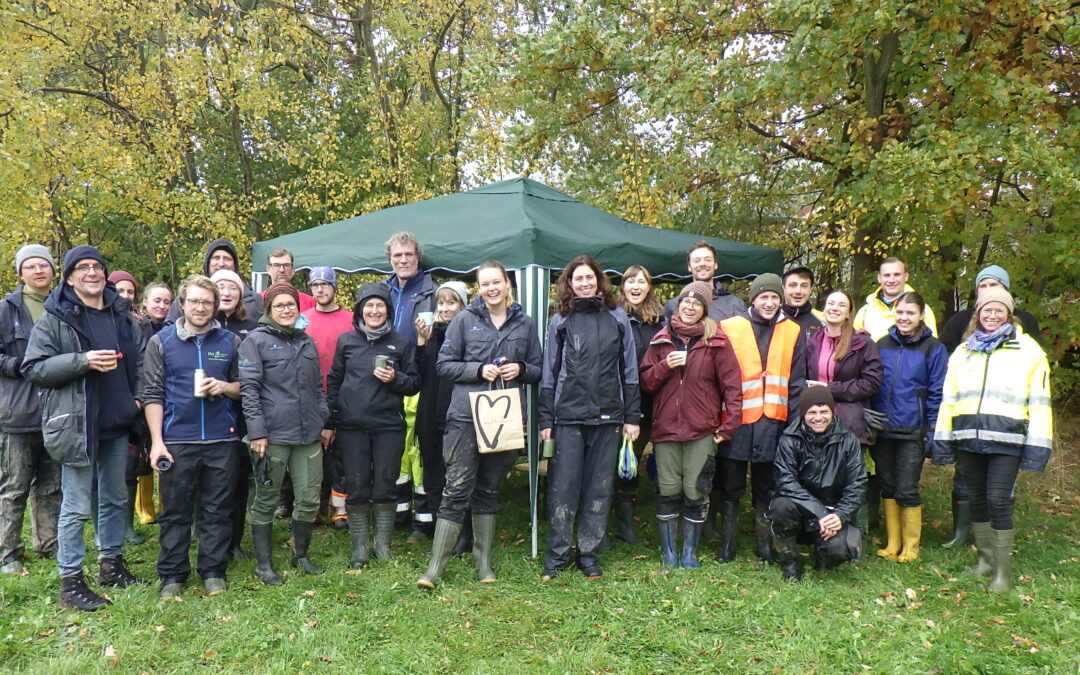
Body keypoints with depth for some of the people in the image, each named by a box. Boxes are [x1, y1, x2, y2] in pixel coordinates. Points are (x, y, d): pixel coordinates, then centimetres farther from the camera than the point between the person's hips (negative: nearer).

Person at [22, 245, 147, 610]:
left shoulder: (122, 315, 10)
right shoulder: (55, 318, -6)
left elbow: (140, 359, 20)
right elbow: (33, 368, -9)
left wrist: (138, 397, 7)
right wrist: (83, 361, -21)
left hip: (117, 424, 6)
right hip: (77, 425, -5)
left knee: (115, 498, 16)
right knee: (77, 507, 0)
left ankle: (111, 563, 32)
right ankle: (70, 581, 12)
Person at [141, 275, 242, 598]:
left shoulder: (230, 342, 8)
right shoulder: (161, 342, 5)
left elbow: (244, 387, 15)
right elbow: (152, 395, 2)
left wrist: (225, 386, -8)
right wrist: (156, 441, -5)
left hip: (222, 440, 1)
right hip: (176, 441, -1)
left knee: (217, 510, 7)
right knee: (175, 511, 7)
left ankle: (213, 571, 19)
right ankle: (172, 575, 19)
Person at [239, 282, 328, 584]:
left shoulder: (307, 341, 15)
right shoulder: (256, 341, -3)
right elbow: (248, 389, -8)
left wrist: (325, 422, 14)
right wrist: (257, 431, -14)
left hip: (309, 435, 5)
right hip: (273, 435, -5)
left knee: (309, 499, 7)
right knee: (266, 502, 7)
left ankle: (300, 554, 28)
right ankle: (264, 564, 21)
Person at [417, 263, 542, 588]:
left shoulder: (524, 324, 9)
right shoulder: (464, 320, 2)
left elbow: (539, 369, 14)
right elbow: (444, 364, 1)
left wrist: (521, 369, -7)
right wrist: (479, 370, -13)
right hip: (465, 417, -3)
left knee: (488, 491, 14)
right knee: (456, 490, -5)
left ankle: (483, 562, 25)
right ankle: (435, 567, 3)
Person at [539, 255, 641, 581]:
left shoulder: (617, 318, 7)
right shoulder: (561, 321, 6)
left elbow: (629, 370, 8)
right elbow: (550, 373, 7)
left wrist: (632, 416, 4)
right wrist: (545, 420, 2)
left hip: (607, 417, 1)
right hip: (568, 416, -1)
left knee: (599, 487, 7)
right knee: (563, 486, 0)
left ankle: (589, 553, 19)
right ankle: (557, 552, 13)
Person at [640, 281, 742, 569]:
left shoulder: (716, 342, 1)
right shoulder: (661, 340, 10)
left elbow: (732, 384, -1)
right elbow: (646, 382, 9)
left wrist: (730, 424, -6)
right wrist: (665, 366, -9)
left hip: (702, 429, -2)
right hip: (665, 427, 2)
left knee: (695, 492, 3)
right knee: (667, 492, 6)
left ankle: (690, 553, 19)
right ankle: (668, 553, 19)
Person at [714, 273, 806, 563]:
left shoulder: (793, 332, 8)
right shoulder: (729, 328, -1)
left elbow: (796, 383, 8)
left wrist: (795, 421, 2)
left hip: (773, 422, 2)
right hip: (736, 419, -2)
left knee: (765, 487, 13)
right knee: (731, 485, 7)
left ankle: (764, 543, 25)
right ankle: (727, 544, 18)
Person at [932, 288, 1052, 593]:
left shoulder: (1028, 350, 4)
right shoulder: (962, 351, 16)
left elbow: (1039, 402, 0)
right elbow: (948, 399, 15)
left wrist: (1037, 446, -7)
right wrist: (942, 439, 10)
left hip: (1006, 440, -4)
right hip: (968, 439, 4)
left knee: (999, 501, -6)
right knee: (978, 500, 11)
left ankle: (1003, 571, 5)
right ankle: (986, 557, 27)